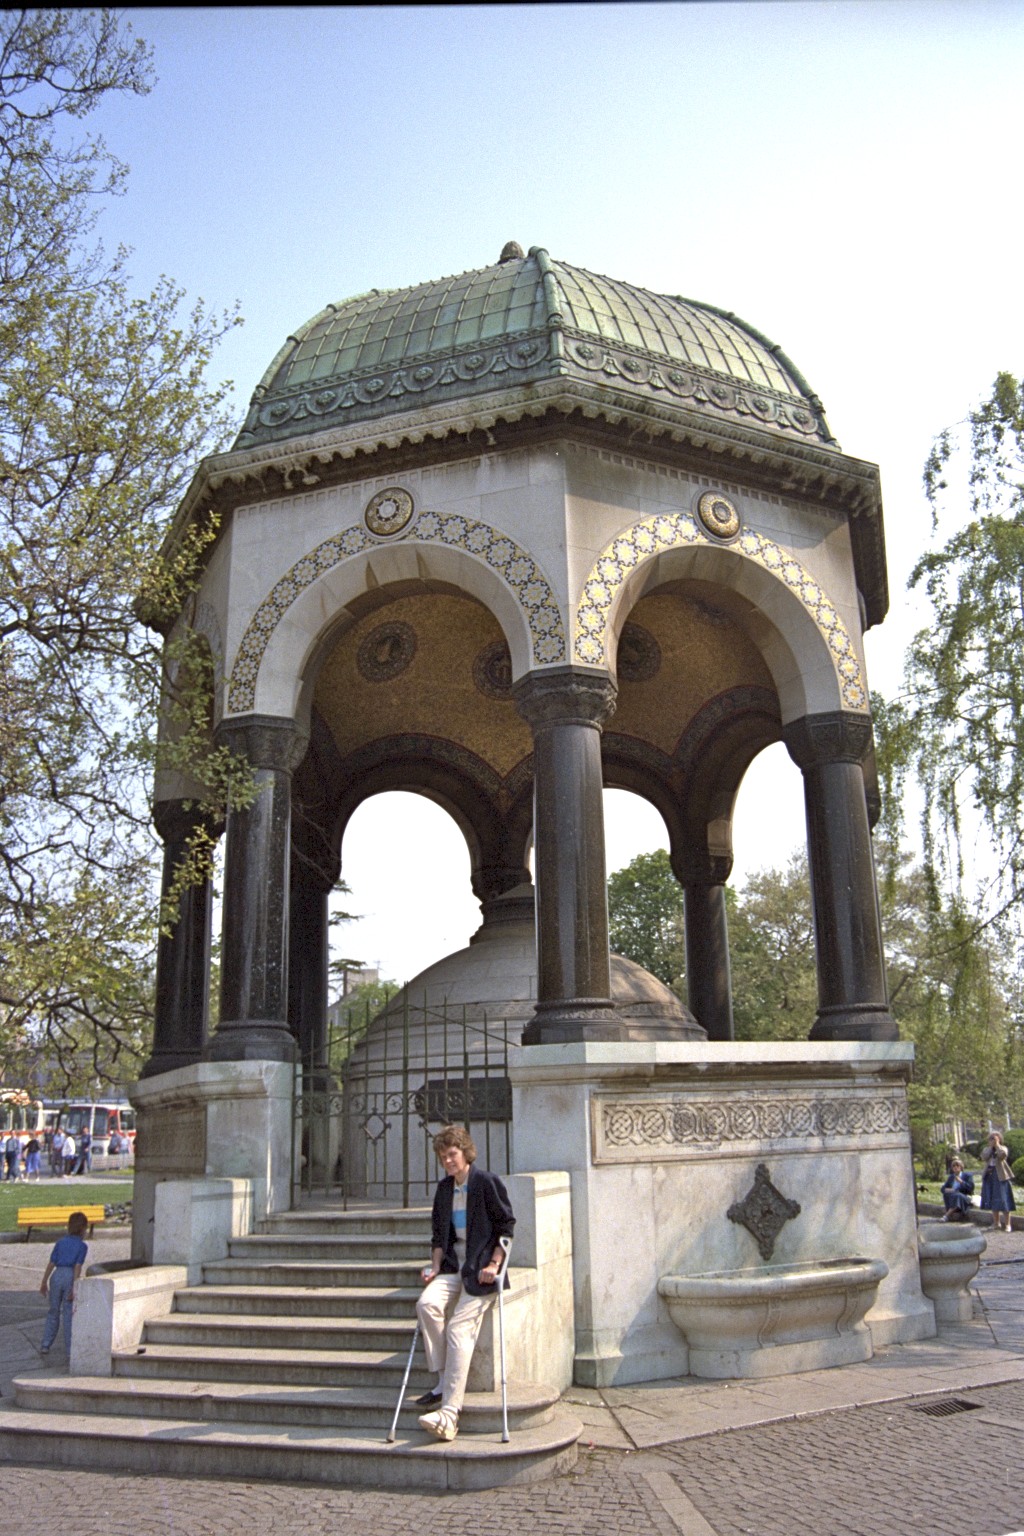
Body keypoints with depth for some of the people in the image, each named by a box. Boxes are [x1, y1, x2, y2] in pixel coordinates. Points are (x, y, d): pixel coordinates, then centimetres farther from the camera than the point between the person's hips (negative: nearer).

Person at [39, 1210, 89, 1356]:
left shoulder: (60, 1242, 6)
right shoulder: (82, 1246, -2)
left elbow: (51, 1263, 4)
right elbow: (78, 1267, -10)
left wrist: (44, 1282, 11)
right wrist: (74, 1288, -11)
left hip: (57, 1276, 3)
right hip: (70, 1278, -3)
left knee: (53, 1312, 18)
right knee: (69, 1314, 4)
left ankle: (45, 1345, 22)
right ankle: (70, 1351, 6)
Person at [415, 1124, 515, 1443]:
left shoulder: (486, 1182, -5)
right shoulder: (444, 1188, 14)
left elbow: (505, 1226, -3)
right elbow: (439, 1234, 17)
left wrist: (493, 1265, -11)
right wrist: (435, 1267, 2)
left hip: (481, 1268, -6)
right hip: (453, 1265, 6)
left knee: (459, 1327, -21)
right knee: (427, 1303, -24)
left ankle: (449, 1413, -25)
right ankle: (445, 1382, -14)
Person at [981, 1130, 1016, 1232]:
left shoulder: (1003, 1148, 3)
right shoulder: (986, 1149, 12)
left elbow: (1002, 1156, -20)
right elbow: (984, 1157, -9)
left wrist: (997, 1145, -12)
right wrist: (991, 1147, -7)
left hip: (1001, 1176, -4)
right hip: (990, 1176, 4)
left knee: (1003, 1200, -6)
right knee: (993, 1201, 7)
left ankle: (1007, 1224, -2)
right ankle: (997, 1223, 16)